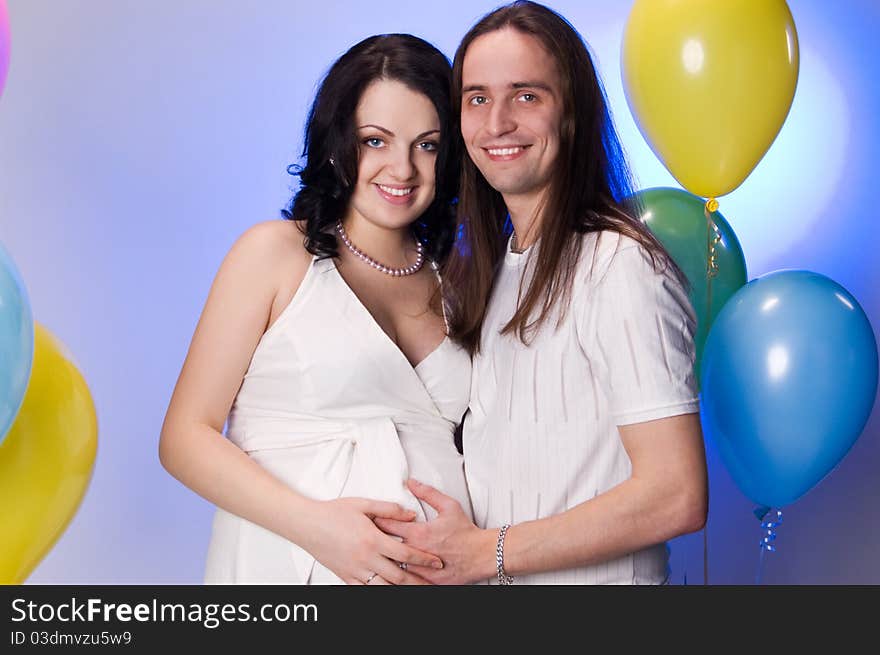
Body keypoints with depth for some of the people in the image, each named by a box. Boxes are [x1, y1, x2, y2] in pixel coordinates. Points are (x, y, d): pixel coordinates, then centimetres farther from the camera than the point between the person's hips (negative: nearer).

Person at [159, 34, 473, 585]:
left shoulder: (452, 286, 7)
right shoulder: (274, 252, -4)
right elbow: (185, 437, -7)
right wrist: (314, 524, -20)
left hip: (432, 571, 4)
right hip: (292, 564, -3)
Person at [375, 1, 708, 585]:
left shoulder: (619, 266, -19)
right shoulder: (488, 268, 5)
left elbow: (677, 497, -23)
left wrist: (489, 551, -19)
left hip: (594, 578, -7)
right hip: (485, 573, 7)